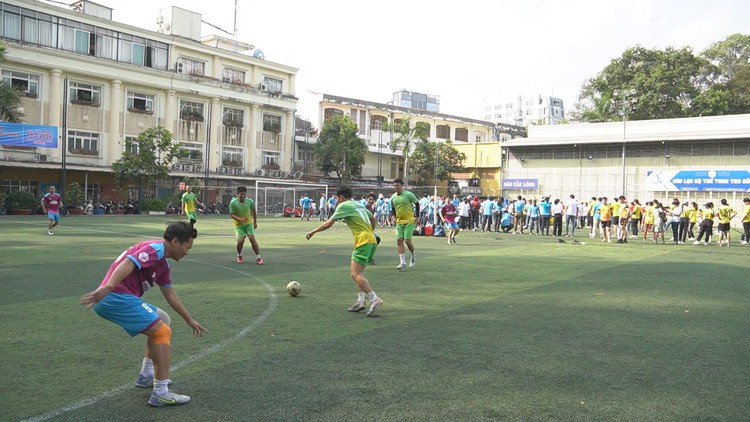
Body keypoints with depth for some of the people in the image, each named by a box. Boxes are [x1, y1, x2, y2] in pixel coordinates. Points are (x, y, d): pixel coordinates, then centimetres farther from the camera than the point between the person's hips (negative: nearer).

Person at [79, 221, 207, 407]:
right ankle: (160, 393, -9)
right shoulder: (155, 249, -9)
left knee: (163, 320, 23)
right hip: (116, 297, -10)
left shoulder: (162, 263, 22)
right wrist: (107, 288, -42)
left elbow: (170, 296, 32)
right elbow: (127, 264, -27)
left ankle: (147, 375, 26)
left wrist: (189, 320, 37)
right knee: (163, 331, -9)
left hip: (123, 297, 10)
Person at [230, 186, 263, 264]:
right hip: (239, 225, -1)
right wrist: (240, 219, -29)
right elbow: (231, 214, -12)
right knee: (240, 240, -18)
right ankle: (239, 255, 13)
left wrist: (255, 222, 13)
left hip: (249, 223, 1)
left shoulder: (250, 201, -11)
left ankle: (258, 257, -4)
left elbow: (253, 211, 8)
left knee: (252, 238, -16)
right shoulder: (233, 203, -17)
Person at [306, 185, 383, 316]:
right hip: (372, 240, 9)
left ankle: (374, 299, -18)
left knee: (355, 274, -11)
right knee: (358, 273, 15)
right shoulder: (359, 205, 22)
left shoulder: (343, 206, -1)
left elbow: (329, 223, -1)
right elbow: (373, 218, 33)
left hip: (363, 241, -9)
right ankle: (360, 301, 9)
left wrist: (313, 232, 10)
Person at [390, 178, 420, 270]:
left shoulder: (408, 194, -10)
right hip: (399, 222, 5)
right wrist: (395, 217, 13)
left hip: (409, 221, -5)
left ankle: (413, 256, 21)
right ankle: (402, 262, -3)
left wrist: (417, 216, -1)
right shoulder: (393, 197, 6)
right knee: (399, 241, -5)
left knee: (407, 241, -8)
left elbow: (417, 203, 0)